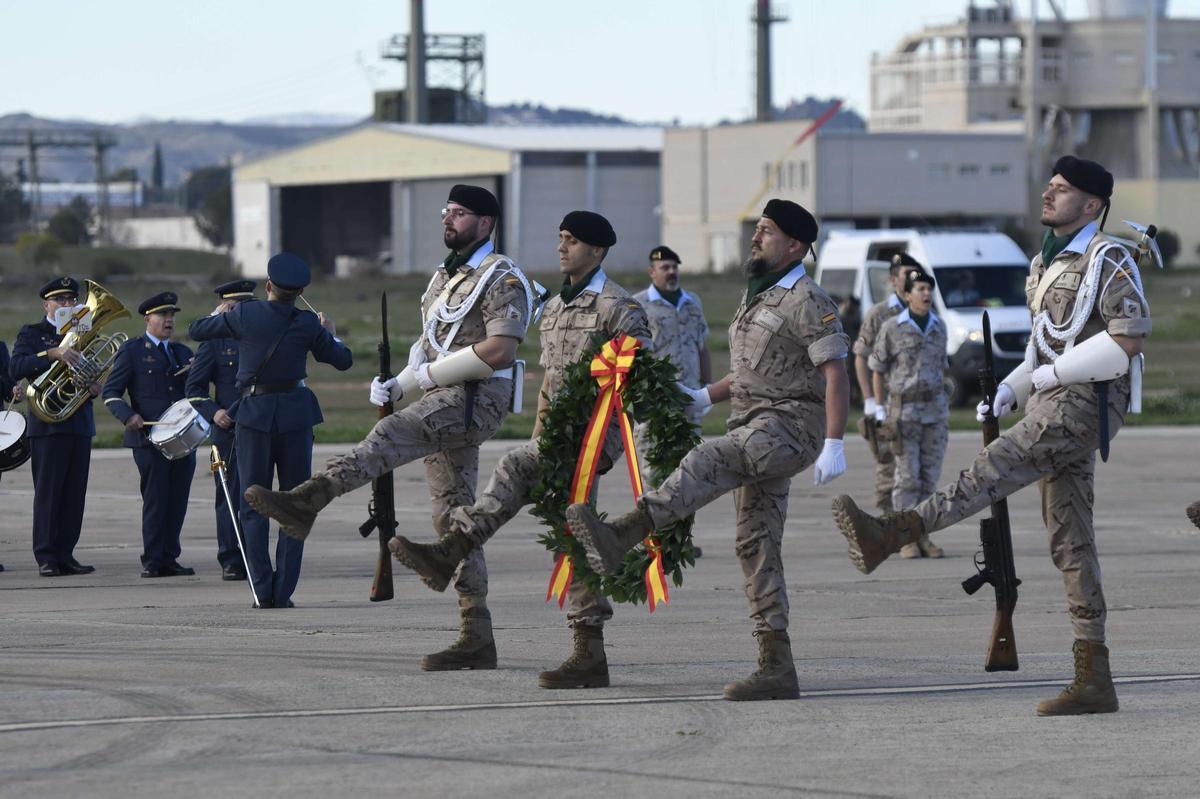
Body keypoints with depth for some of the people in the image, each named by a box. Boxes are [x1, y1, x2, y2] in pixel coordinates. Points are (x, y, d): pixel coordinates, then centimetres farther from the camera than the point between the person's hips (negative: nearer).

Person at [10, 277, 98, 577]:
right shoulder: (31, 334, 2)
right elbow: (15, 369, -14)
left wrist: (93, 389, 5)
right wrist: (51, 354, -25)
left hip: (80, 425, 5)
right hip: (48, 425, -5)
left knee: (74, 494, 2)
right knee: (48, 493, -6)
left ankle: (65, 555, 6)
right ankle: (46, 558, -5)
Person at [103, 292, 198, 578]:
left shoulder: (183, 353, 22)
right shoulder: (132, 351, 5)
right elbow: (111, 393, 2)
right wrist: (128, 415, -16)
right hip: (149, 437, -5)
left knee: (178, 500, 2)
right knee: (155, 498, -6)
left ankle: (169, 558, 9)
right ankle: (153, 562, -2)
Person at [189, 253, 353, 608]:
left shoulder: (243, 315, -6)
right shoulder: (307, 324, -4)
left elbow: (196, 330, 7)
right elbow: (343, 360, 6)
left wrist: (220, 313, 26)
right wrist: (331, 334, 25)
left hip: (253, 415, 0)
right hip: (295, 415, 0)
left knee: (253, 506, 6)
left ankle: (263, 591, -2)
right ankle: (284, 590, 1)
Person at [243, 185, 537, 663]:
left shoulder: (501, 278, -5)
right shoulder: (446, 277, 25)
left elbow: (501, 350, -18)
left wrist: (428, 374, -14)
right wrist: (398, 385, 7)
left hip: (475, 398, -10)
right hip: (442, 402, 10)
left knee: (392, 435, -33)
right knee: (453, 517, 6)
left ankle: (306, 502, -54)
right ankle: (476, 640, 5)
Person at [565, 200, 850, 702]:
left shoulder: (807, 302, -8)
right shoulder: (755, 298, 21)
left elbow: (835, 375, -15)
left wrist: (833, 444, -25)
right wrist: (705, 397, 13)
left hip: (791, 426, -10)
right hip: (754, 433, 10)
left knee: (709, 461, -33)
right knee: (757, 546, 4)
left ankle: (621, 537, -51)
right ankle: (777, 669, 2)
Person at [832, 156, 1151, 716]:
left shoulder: (1107, 260, -7)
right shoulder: (1046, 264, 22)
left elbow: (1129, 339, -18)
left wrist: (1053, 373, -14)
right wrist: (1009, 389, 11)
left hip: (1084, 402, -10)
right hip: (1052, 404, 10)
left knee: (995, 469, -26)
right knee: (1070, 543, 4)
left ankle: (890, 535, -44)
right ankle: (1093, 681, 2)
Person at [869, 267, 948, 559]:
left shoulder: (939, 327, 8)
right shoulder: (892, 328, -4)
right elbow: (877, 369, 1)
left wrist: (944, 408, 14)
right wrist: (880, 410, -2)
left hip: (935, 408, 4)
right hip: (902, 409, -4)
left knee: (930, 476, 3)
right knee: (907, 477, -6)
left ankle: (923, 536, 9)